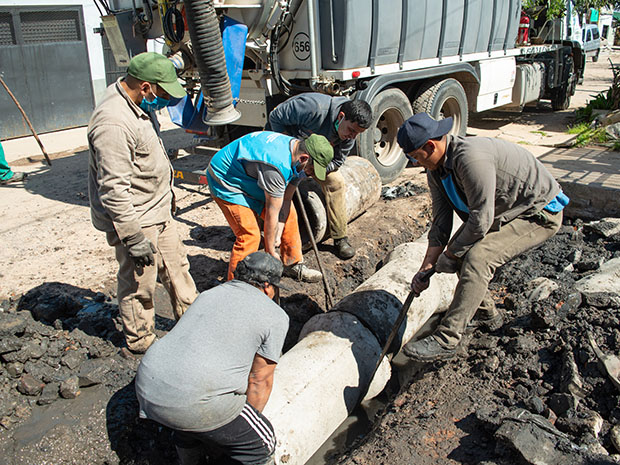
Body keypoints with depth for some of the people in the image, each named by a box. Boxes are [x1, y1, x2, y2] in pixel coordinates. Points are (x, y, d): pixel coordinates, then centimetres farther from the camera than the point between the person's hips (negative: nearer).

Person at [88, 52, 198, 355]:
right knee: (139, 284, 7)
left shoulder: (139, 104, 4)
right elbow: (113, 190, -29)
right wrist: (134, 238, -25)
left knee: (176, 267, 21)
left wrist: (166, 192, 28)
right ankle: (140, 343, 27)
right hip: (134, 218, -10)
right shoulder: (113, 124, -29)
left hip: (158, 211, 10)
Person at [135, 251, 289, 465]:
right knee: (261, 445, 14)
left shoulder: (210, 294, 22)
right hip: (193, 403, -7)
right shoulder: (275, 316, 3)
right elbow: (259, 381, 5)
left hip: (145, 386, 7)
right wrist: (250, 420, 22)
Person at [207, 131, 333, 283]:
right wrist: (271, 252, -20)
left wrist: (278, 235, -9)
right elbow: (271, 213, -30)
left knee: (288, 213, 7)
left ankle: (292, 265, 21)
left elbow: (285, 200, -6)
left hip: (252, 179, 9)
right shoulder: (277, 167, -39)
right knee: (249, 235, -18)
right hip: (226, 181, -9)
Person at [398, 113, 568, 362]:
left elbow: (481, 221, -31)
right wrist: (427, 267, -7)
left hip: (539, 213, -9)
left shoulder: (471, 158, -33)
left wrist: (450, 254, -17)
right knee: (461, 252, 5)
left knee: (478, 257, -24)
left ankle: (446, 339, -18)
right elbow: (441, 223, -1)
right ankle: (488, 315, 26)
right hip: (504, 210, 9)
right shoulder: (435, 171, -3)